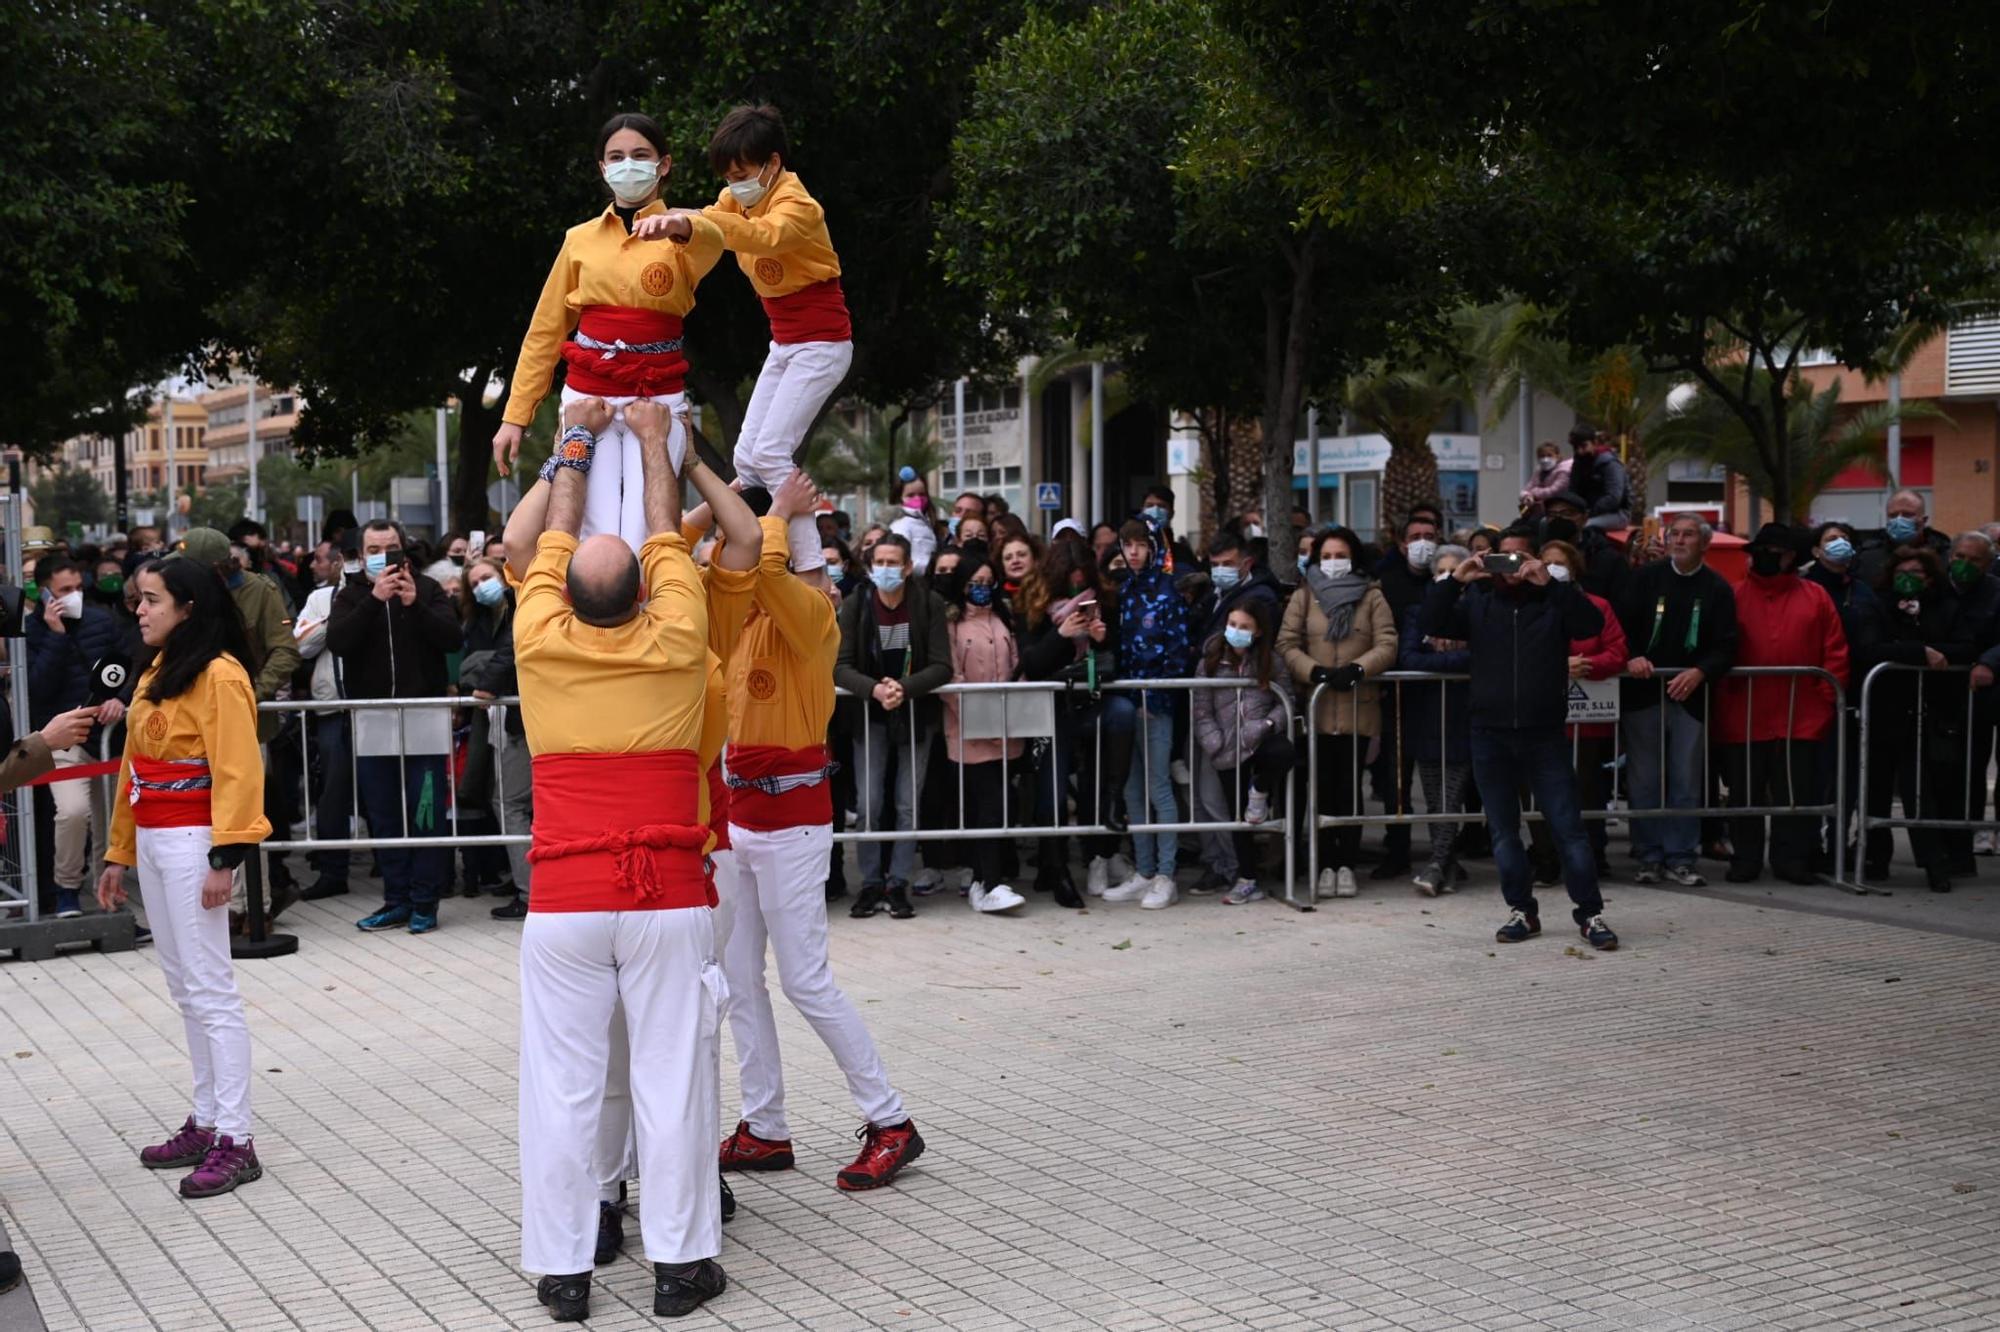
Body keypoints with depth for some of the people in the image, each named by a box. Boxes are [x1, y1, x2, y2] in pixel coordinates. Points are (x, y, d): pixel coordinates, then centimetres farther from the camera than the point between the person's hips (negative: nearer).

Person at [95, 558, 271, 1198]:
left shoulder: (219, 675, -12)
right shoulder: (157, 672, 14)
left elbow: (238, 772, -18)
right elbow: (133, 767, 18)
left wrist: (225, 859, -23)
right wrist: (118, 853, 17)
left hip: (192, 841, -9)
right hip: (150, 840, 9)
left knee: (210, 989, -8)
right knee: (185, 988, 12)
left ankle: (235, 1141, -5)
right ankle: (207, 1121, 20)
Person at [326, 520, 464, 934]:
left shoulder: (427, 590, 6)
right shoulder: (351, 595, 9)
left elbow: (454, 638, -7)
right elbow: (336, 641, -10)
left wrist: (414, 604, -17)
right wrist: (375, 599, -18)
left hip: (423, 718, -2)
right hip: (373, 724, 2)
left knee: (426, 814, -1)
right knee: (383, 817, 7)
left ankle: (424, 902, 4)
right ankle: (396, 900, 14)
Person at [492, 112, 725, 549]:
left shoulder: (682, 232, 2)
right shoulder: (580, 240, 10)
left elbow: (712, 241, -24)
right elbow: (545, 331, 13)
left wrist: (680, 226, -48)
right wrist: (515, 416, 8)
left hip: (657, 400, -2)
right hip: (588, 398, 2)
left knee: (640, 544, -11)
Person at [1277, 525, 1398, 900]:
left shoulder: (1371, 597, 8)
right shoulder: (1304, 597, 10)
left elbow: (1387, 645, -2)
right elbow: (1286, 644, 1)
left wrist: (1358, 668, -18)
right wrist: (1314, 670, -16)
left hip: (1358, 706, 0)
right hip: (1316, 706, 0)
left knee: (1350, 786, 2)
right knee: (1322, 787, 0)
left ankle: (1346, 865, 8)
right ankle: (1326, 866, 5)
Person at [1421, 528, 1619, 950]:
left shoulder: (1554, 600, 3)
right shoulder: (1478, 601, 8)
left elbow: (1592, 625, -14)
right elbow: (1430, 625, -3)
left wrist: (1550, 583, -23)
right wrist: (1454, 580, -16)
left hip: (1544, 734, -2)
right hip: (1490, 734, 2)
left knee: (1568, 827, -3)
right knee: (1503, 831, 7)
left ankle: (1590, 914, 3)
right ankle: (1522, 911, 17)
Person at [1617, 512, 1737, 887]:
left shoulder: (1717, 588, 5)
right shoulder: (1644, 578, 5)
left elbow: (1725, 646, -1)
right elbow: (1622, 625, 0)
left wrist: (1699, 672, -18)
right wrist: (1631, 657, -19)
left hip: (1690, 697, 0)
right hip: (1642, 694, 0)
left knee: (1686, 782, 3)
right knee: (1644, 782, 2)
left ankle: (1679, 859, 10)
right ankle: (1649, 857, 10)